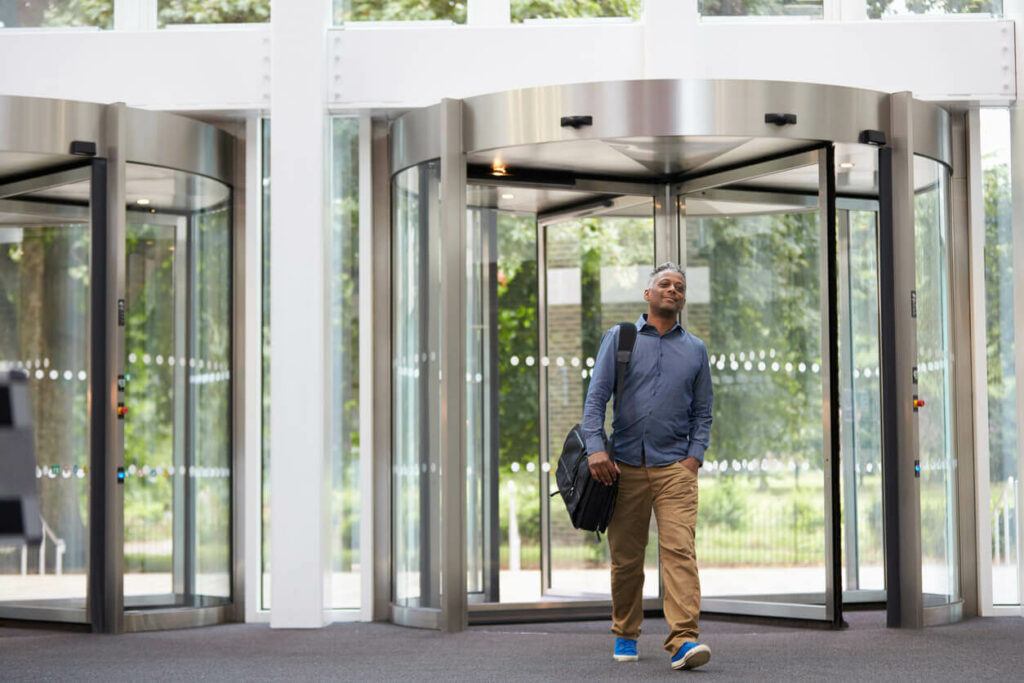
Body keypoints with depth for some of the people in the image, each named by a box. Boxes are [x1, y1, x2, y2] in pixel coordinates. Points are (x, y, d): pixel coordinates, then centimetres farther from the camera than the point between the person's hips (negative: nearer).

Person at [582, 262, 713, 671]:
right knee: (625, 557, 6)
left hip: (675, 467, 0)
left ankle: (683, 641, -22)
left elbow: (702, 412, 15)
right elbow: (596, 398, 1)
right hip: (625, 466, 0)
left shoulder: (695, 350, 13)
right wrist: (595, 449, -12)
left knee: (679, 549, -15)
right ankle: (625, 634, 23)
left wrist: (695, 456, 0)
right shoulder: (619, 338, 8)